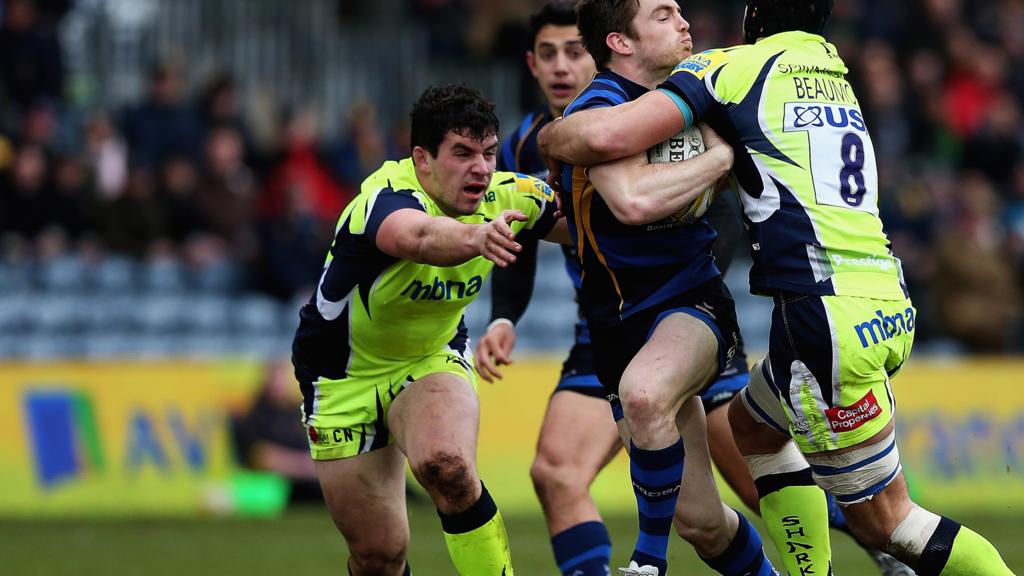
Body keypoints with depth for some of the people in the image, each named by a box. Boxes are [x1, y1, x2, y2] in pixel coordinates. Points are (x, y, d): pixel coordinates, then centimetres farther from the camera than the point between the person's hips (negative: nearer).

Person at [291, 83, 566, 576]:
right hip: (343, 376, -3)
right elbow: (418, 237, -60)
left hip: (432, 359, 3)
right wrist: (477, 236, -79)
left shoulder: (504, 197, -15)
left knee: (446, 465, -31)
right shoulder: (388, 198, -34)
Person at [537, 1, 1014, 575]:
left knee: (887, 522, 0)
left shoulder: (733, 68, -2)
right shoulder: (836, 75, 19)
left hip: (826, 309, -8)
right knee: (752, 424, 28)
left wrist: (551, 136, 10)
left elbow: (607, 138, -11)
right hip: (888, 301, 8)